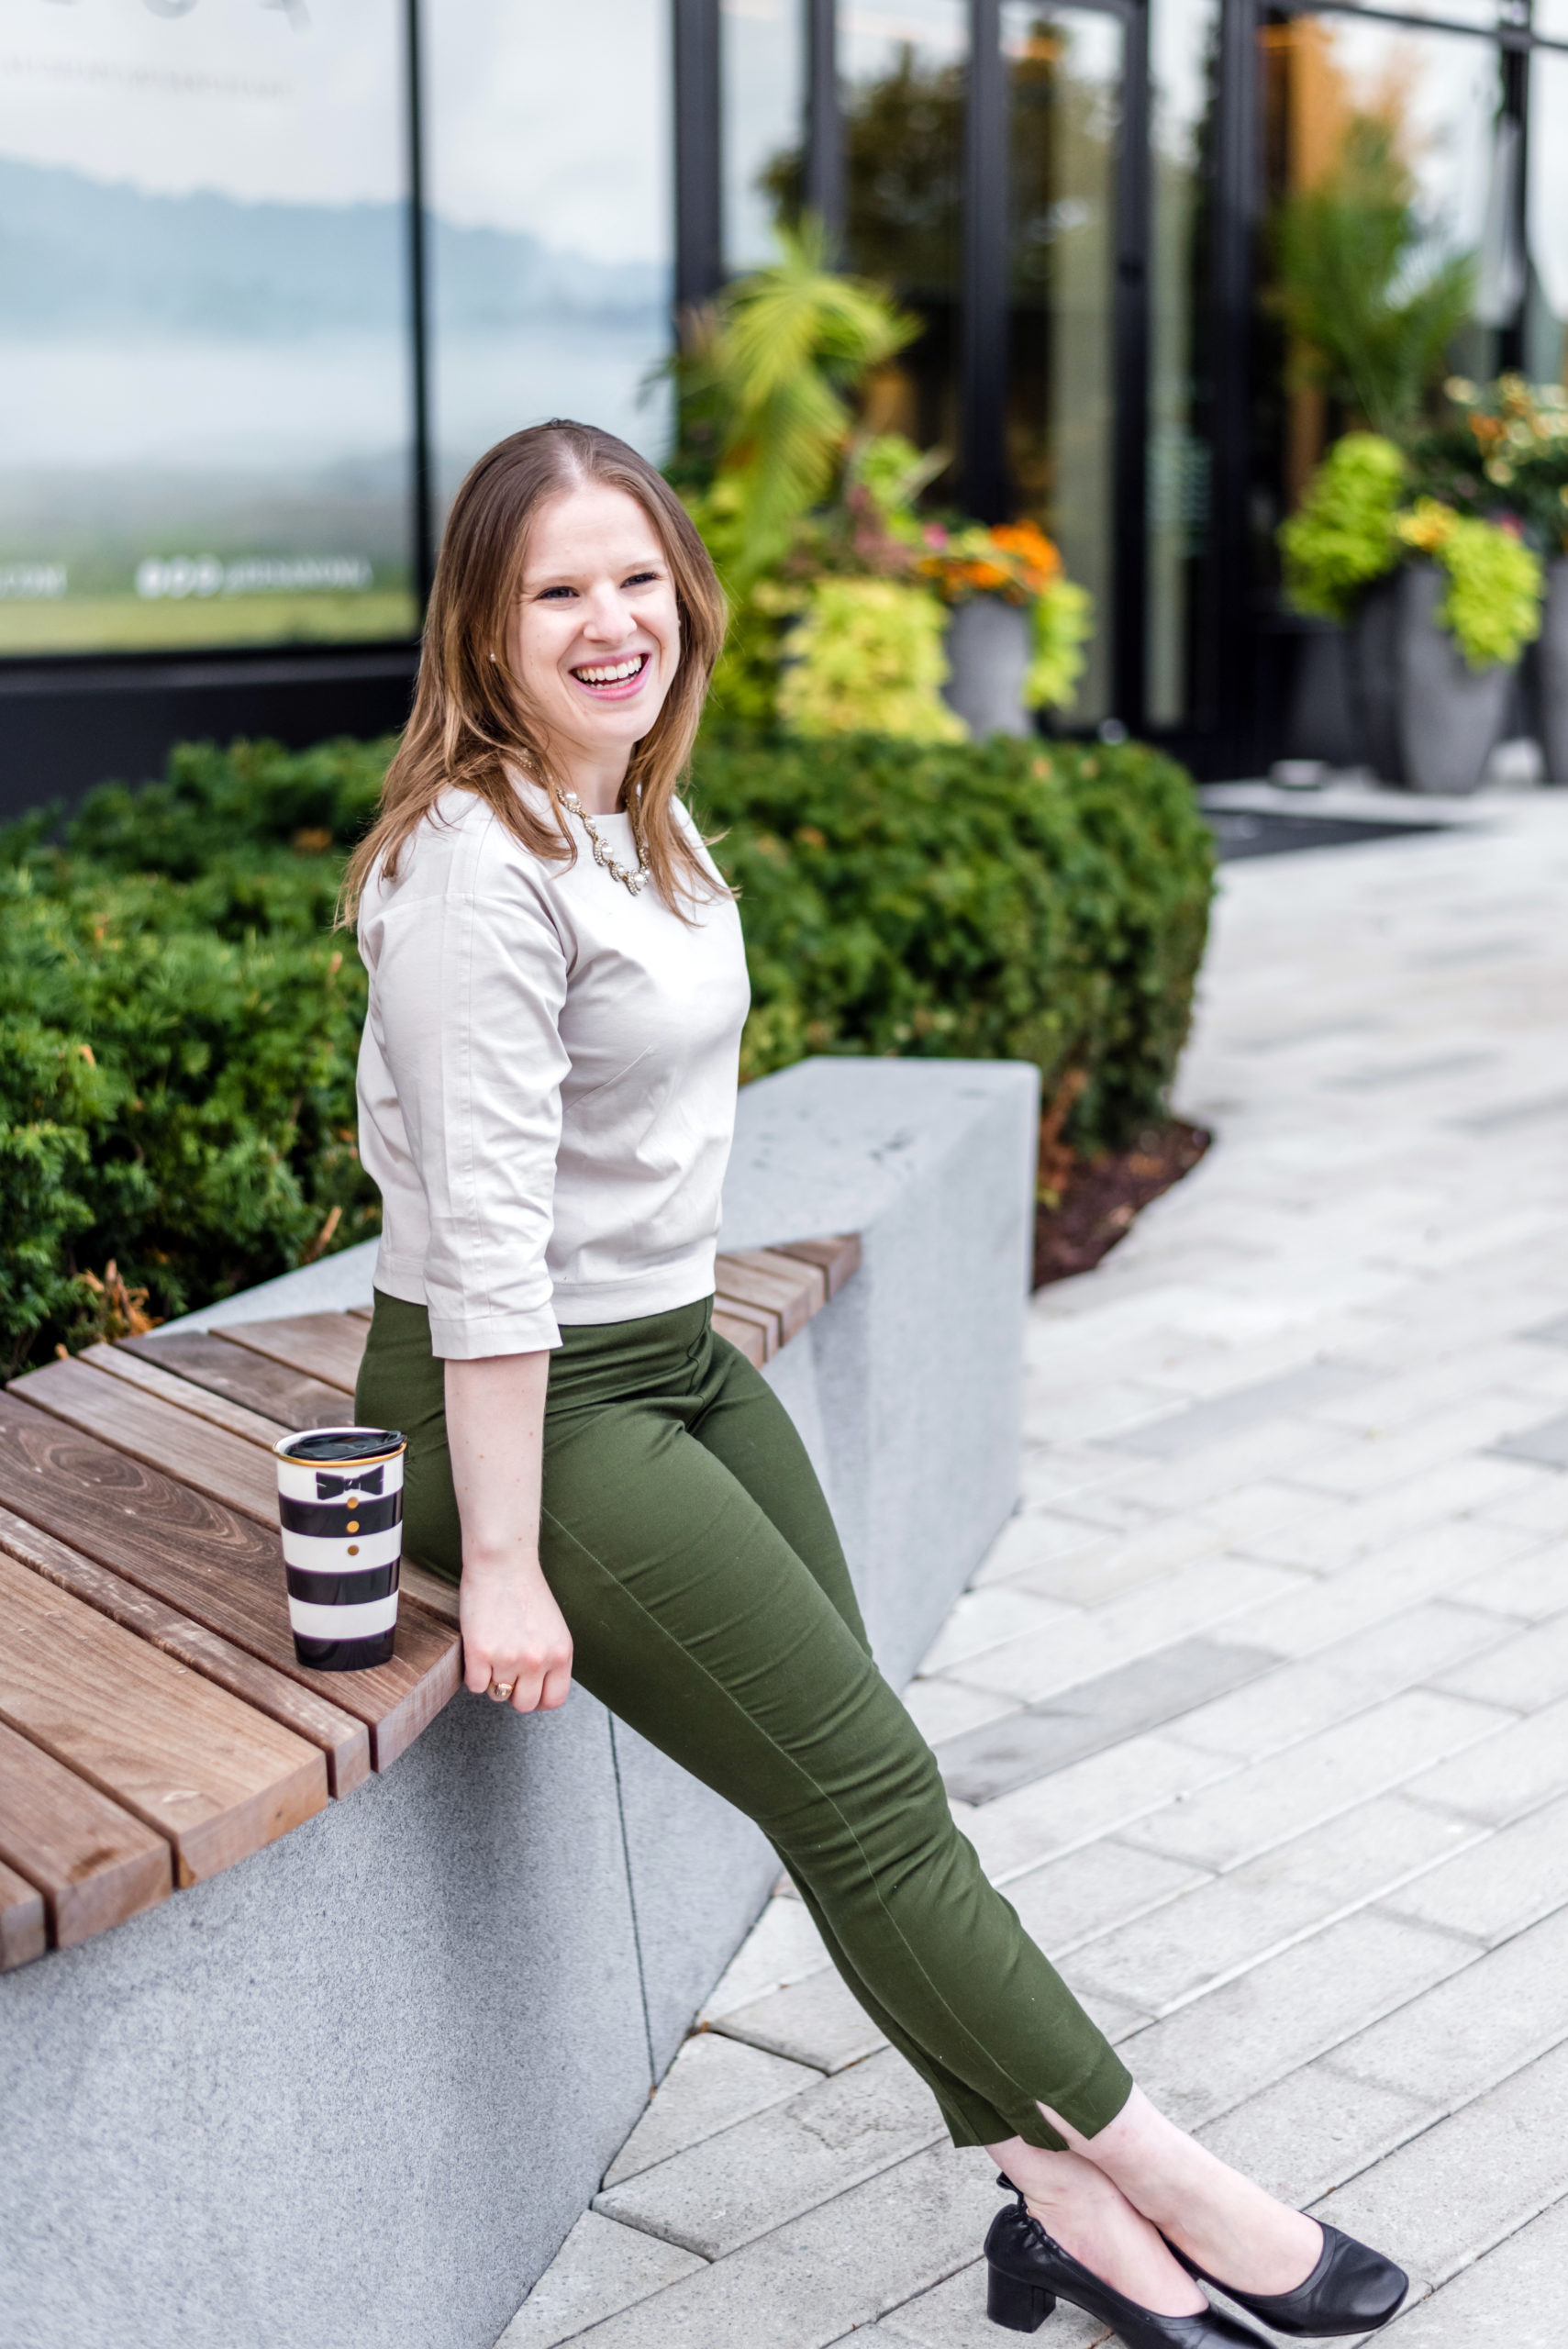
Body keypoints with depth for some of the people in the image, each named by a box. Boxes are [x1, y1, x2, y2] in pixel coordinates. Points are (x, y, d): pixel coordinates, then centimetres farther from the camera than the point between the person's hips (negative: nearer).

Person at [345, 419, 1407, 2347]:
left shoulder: (643, 815, 7)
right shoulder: (477, 867, -22)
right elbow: (484, 1235, -24)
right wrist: (503, 1559, -24)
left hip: (678, 1353, 9)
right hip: (523, 1401, -9)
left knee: (859, 1773, 6)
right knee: (867, 1793, -5)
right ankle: (1166, 2181, 7)